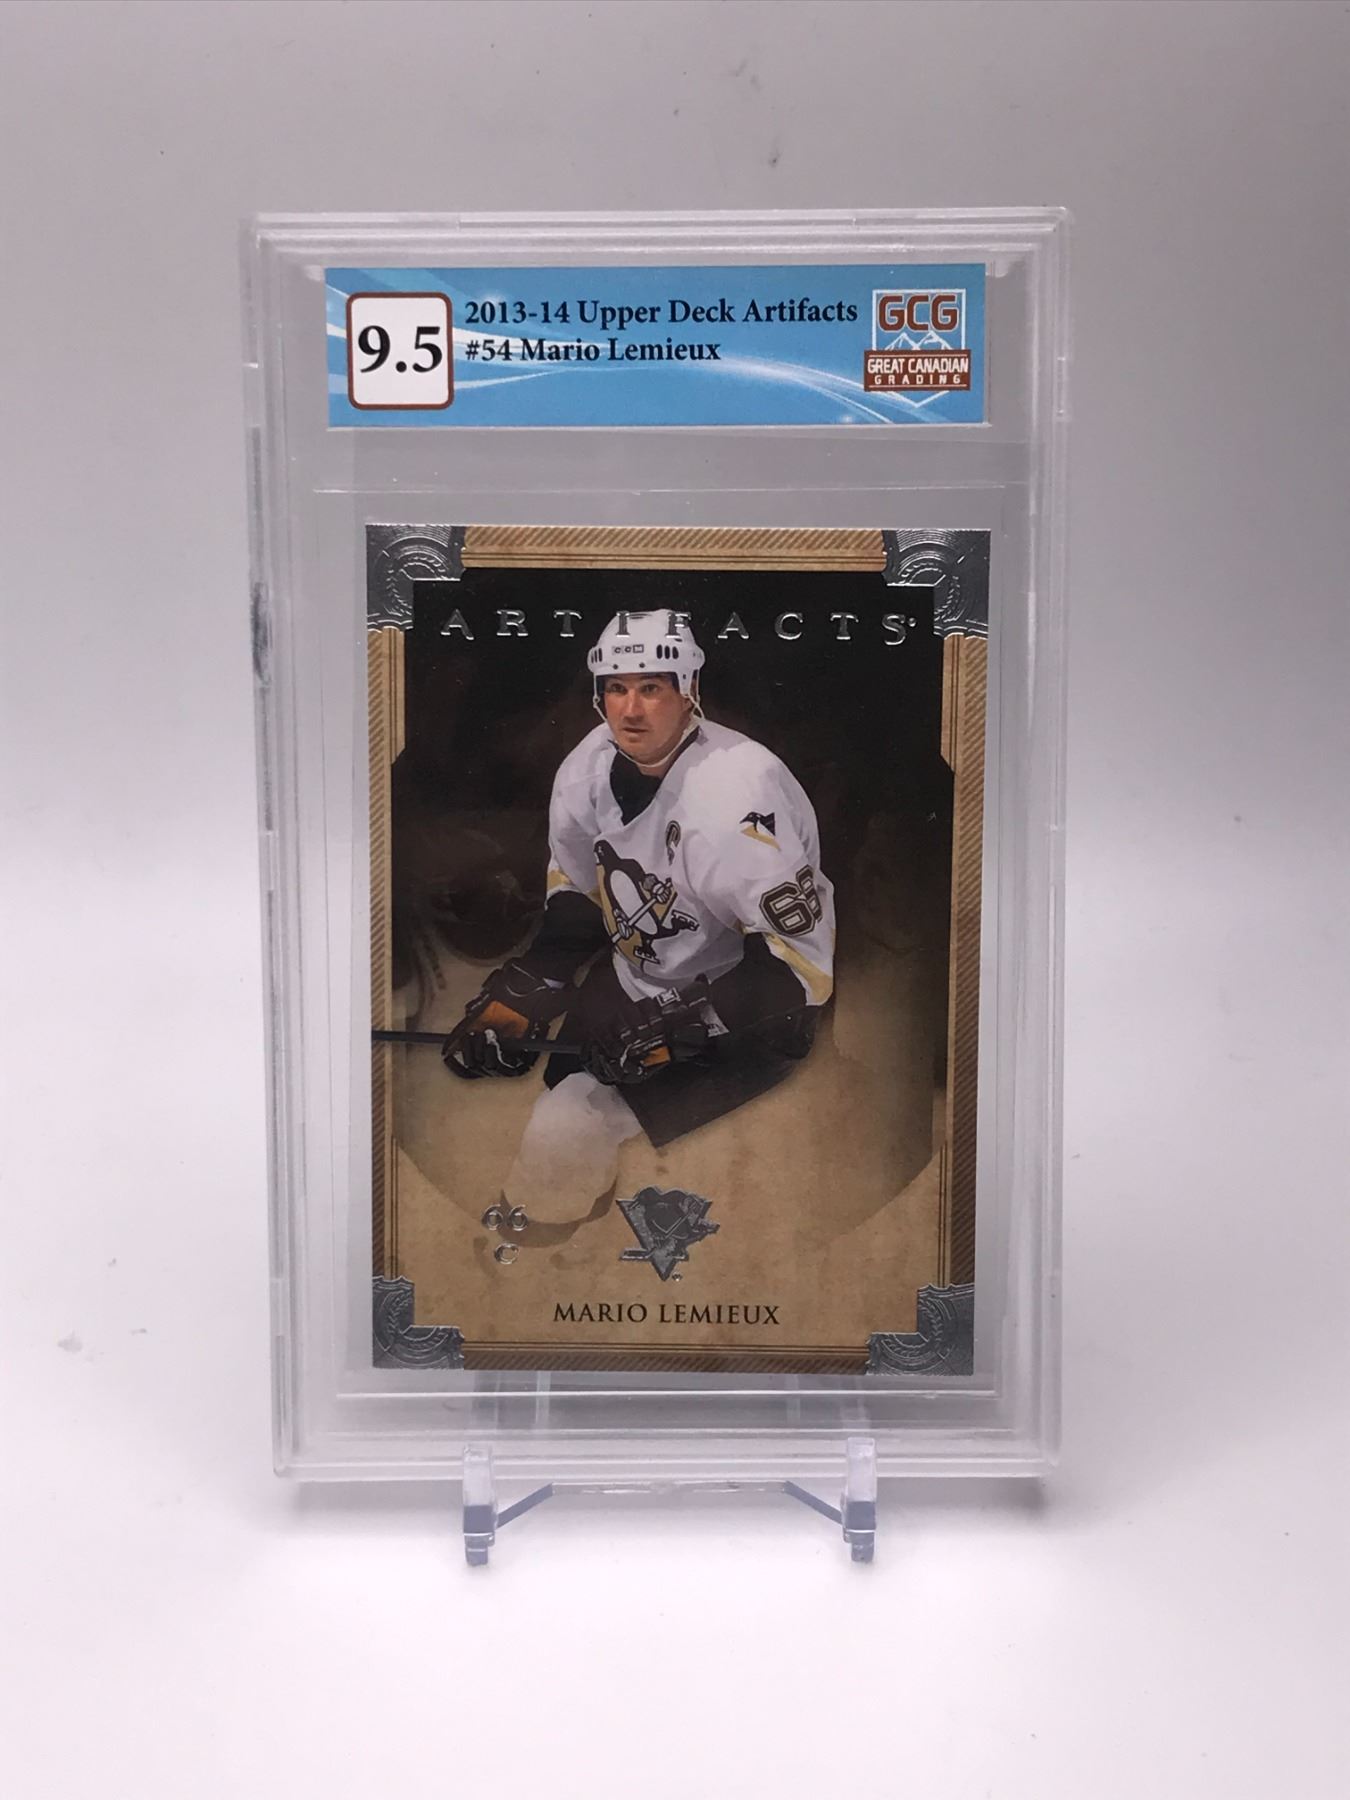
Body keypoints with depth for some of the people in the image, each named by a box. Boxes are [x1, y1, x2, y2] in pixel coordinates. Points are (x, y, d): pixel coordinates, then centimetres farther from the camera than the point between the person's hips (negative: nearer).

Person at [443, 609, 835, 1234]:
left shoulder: (737, 792, -29)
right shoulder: (588, 769, -7)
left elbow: (801, 962, -28)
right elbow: (576, 896, 9)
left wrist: (678, 1028, -31)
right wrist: (519, 991, -4)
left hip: (741, 1014, -8)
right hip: (640, 979, 8)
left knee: (571, 1125, -19)